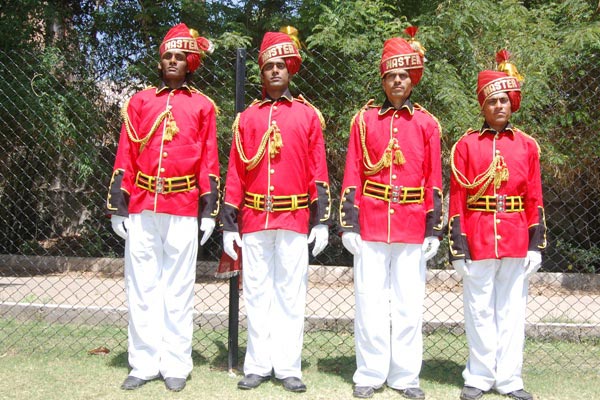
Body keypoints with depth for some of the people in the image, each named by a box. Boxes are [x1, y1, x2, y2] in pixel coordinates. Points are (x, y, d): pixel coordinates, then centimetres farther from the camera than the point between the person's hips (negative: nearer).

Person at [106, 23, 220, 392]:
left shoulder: (203, 106, 8)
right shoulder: (140, 101, 11)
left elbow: (209, 161, 6)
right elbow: (125, 155, 8)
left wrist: (210, 211, 0)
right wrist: (118, 205, 3)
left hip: (183, 208, -1)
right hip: (142, 206, 2)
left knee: (179, 288, 4)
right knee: (142, 285, 5)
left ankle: (176, 364, 13)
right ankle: (144, 363, 15)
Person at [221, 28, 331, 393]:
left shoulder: (308, 115, 7)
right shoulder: (247, 117, 10)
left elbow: (318, 172, 4)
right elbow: (235, 173, 8)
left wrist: (322, 221, -2)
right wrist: (230, 224, 4)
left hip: (294, 220, -1)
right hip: (254, 220, 2)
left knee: (291, 294, 3)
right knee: (257, 293, 6)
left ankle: (288, 367, 11)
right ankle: (258, 366, 16)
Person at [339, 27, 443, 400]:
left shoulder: (427, 124, 6)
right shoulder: (364, 119, 4)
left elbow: (434, 182, 6)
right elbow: (352, 177, 2)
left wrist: (434, 230, 1)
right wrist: (349, 224, -4)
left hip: (412, 229, 1)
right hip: (370, 227, 0)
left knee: (409, 304, 7)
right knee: (370, 303, 4)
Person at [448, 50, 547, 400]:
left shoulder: (527, 145, 7)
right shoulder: (467, 145, -1)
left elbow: (535, 200, 7)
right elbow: (457, 200, -3)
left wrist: (536, 244, 1)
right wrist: (458, 247, -8)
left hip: (516, 242, 2)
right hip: (478, 240, -2)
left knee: (512, 310, 10)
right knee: (480, 311, 7)